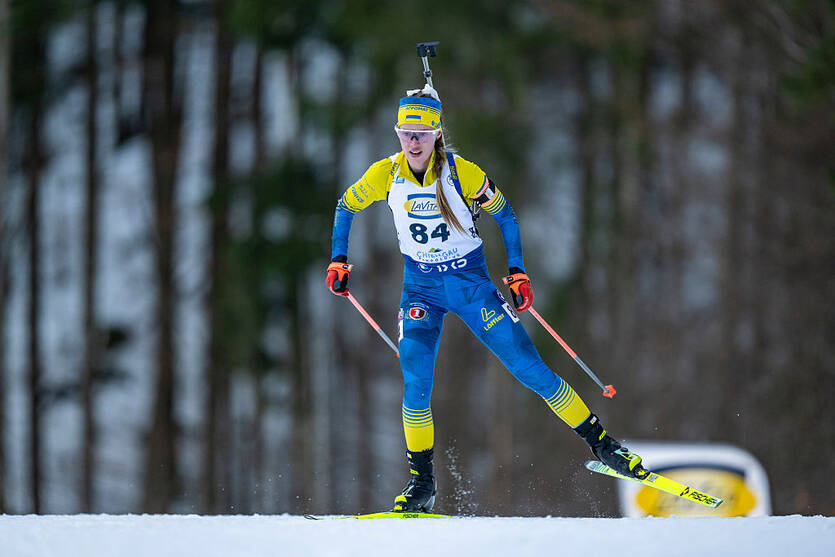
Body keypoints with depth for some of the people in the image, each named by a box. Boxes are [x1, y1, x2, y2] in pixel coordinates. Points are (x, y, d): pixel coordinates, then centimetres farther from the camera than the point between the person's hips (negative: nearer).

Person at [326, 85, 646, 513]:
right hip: (420, 287, 2)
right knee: (415, 379, -17)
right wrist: (338, 260, 3)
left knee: (530, 369, -6)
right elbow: (346, 207, 11)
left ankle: (599, 442, 5)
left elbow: (503, 215, 0)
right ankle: (421, 483, -5)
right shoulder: (386, 174, -8)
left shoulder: (462, 173, -14)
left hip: (470, 281, -2)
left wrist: (517, 273, -4)